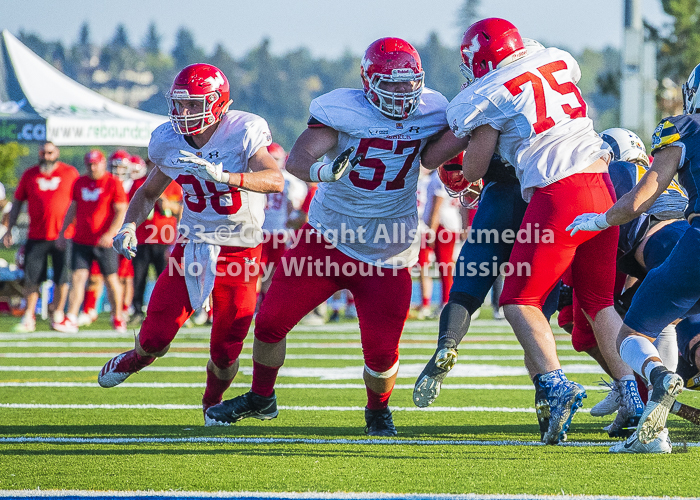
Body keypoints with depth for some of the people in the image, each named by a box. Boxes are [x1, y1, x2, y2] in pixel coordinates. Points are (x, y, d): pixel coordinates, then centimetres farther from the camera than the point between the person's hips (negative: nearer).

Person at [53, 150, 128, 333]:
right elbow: (72, 208, 20)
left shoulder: (113, 184, -6)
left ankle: (117, 318, 20)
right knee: (77, 277, -4)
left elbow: (121, 212, -9)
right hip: (81, 240, 4)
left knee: (111, 279, 5)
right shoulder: (80, 183, 11)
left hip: (104, 241, -4)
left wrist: (110, 233, -19)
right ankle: (71, 320, -8)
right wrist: (62, 232, 15)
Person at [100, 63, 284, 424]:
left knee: (225, 350, 0)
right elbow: (148, 193, 14)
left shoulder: (244, 132, -17)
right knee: (156, 337, -4)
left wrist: (221, 176, -46)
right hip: (191, 245, 3)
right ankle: (136, 359, 33)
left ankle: (213, 399, 34)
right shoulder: (170, 142, -3)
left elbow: (275, 180, -33)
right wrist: (130, 225, -6)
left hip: (240, 250, -3)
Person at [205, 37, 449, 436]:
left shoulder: (429, 112, -5)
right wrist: (321, 170, -48)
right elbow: (297, 158, -27)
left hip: (387, 255, 1)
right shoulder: (344, 110, -16)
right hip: (328, 239, -1)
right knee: (271, 321, 1)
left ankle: (378, 411, 29)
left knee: (382, 353, -5)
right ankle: (261, 398, 29)